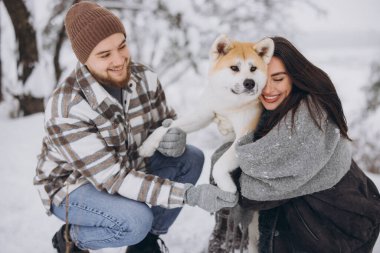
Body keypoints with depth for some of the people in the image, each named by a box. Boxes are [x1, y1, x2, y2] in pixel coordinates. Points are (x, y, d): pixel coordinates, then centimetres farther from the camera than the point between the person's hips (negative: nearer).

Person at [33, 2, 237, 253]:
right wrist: (189, 194, -40)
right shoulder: (66, 109, -33)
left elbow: (167, 121, -2)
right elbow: (113, 178, -34)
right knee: (137, 220, -32)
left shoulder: (144, 77, -15)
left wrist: (176, 140, -30)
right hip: (72, 186, -6)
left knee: (192, 158, -10)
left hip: (127, 166, 6)